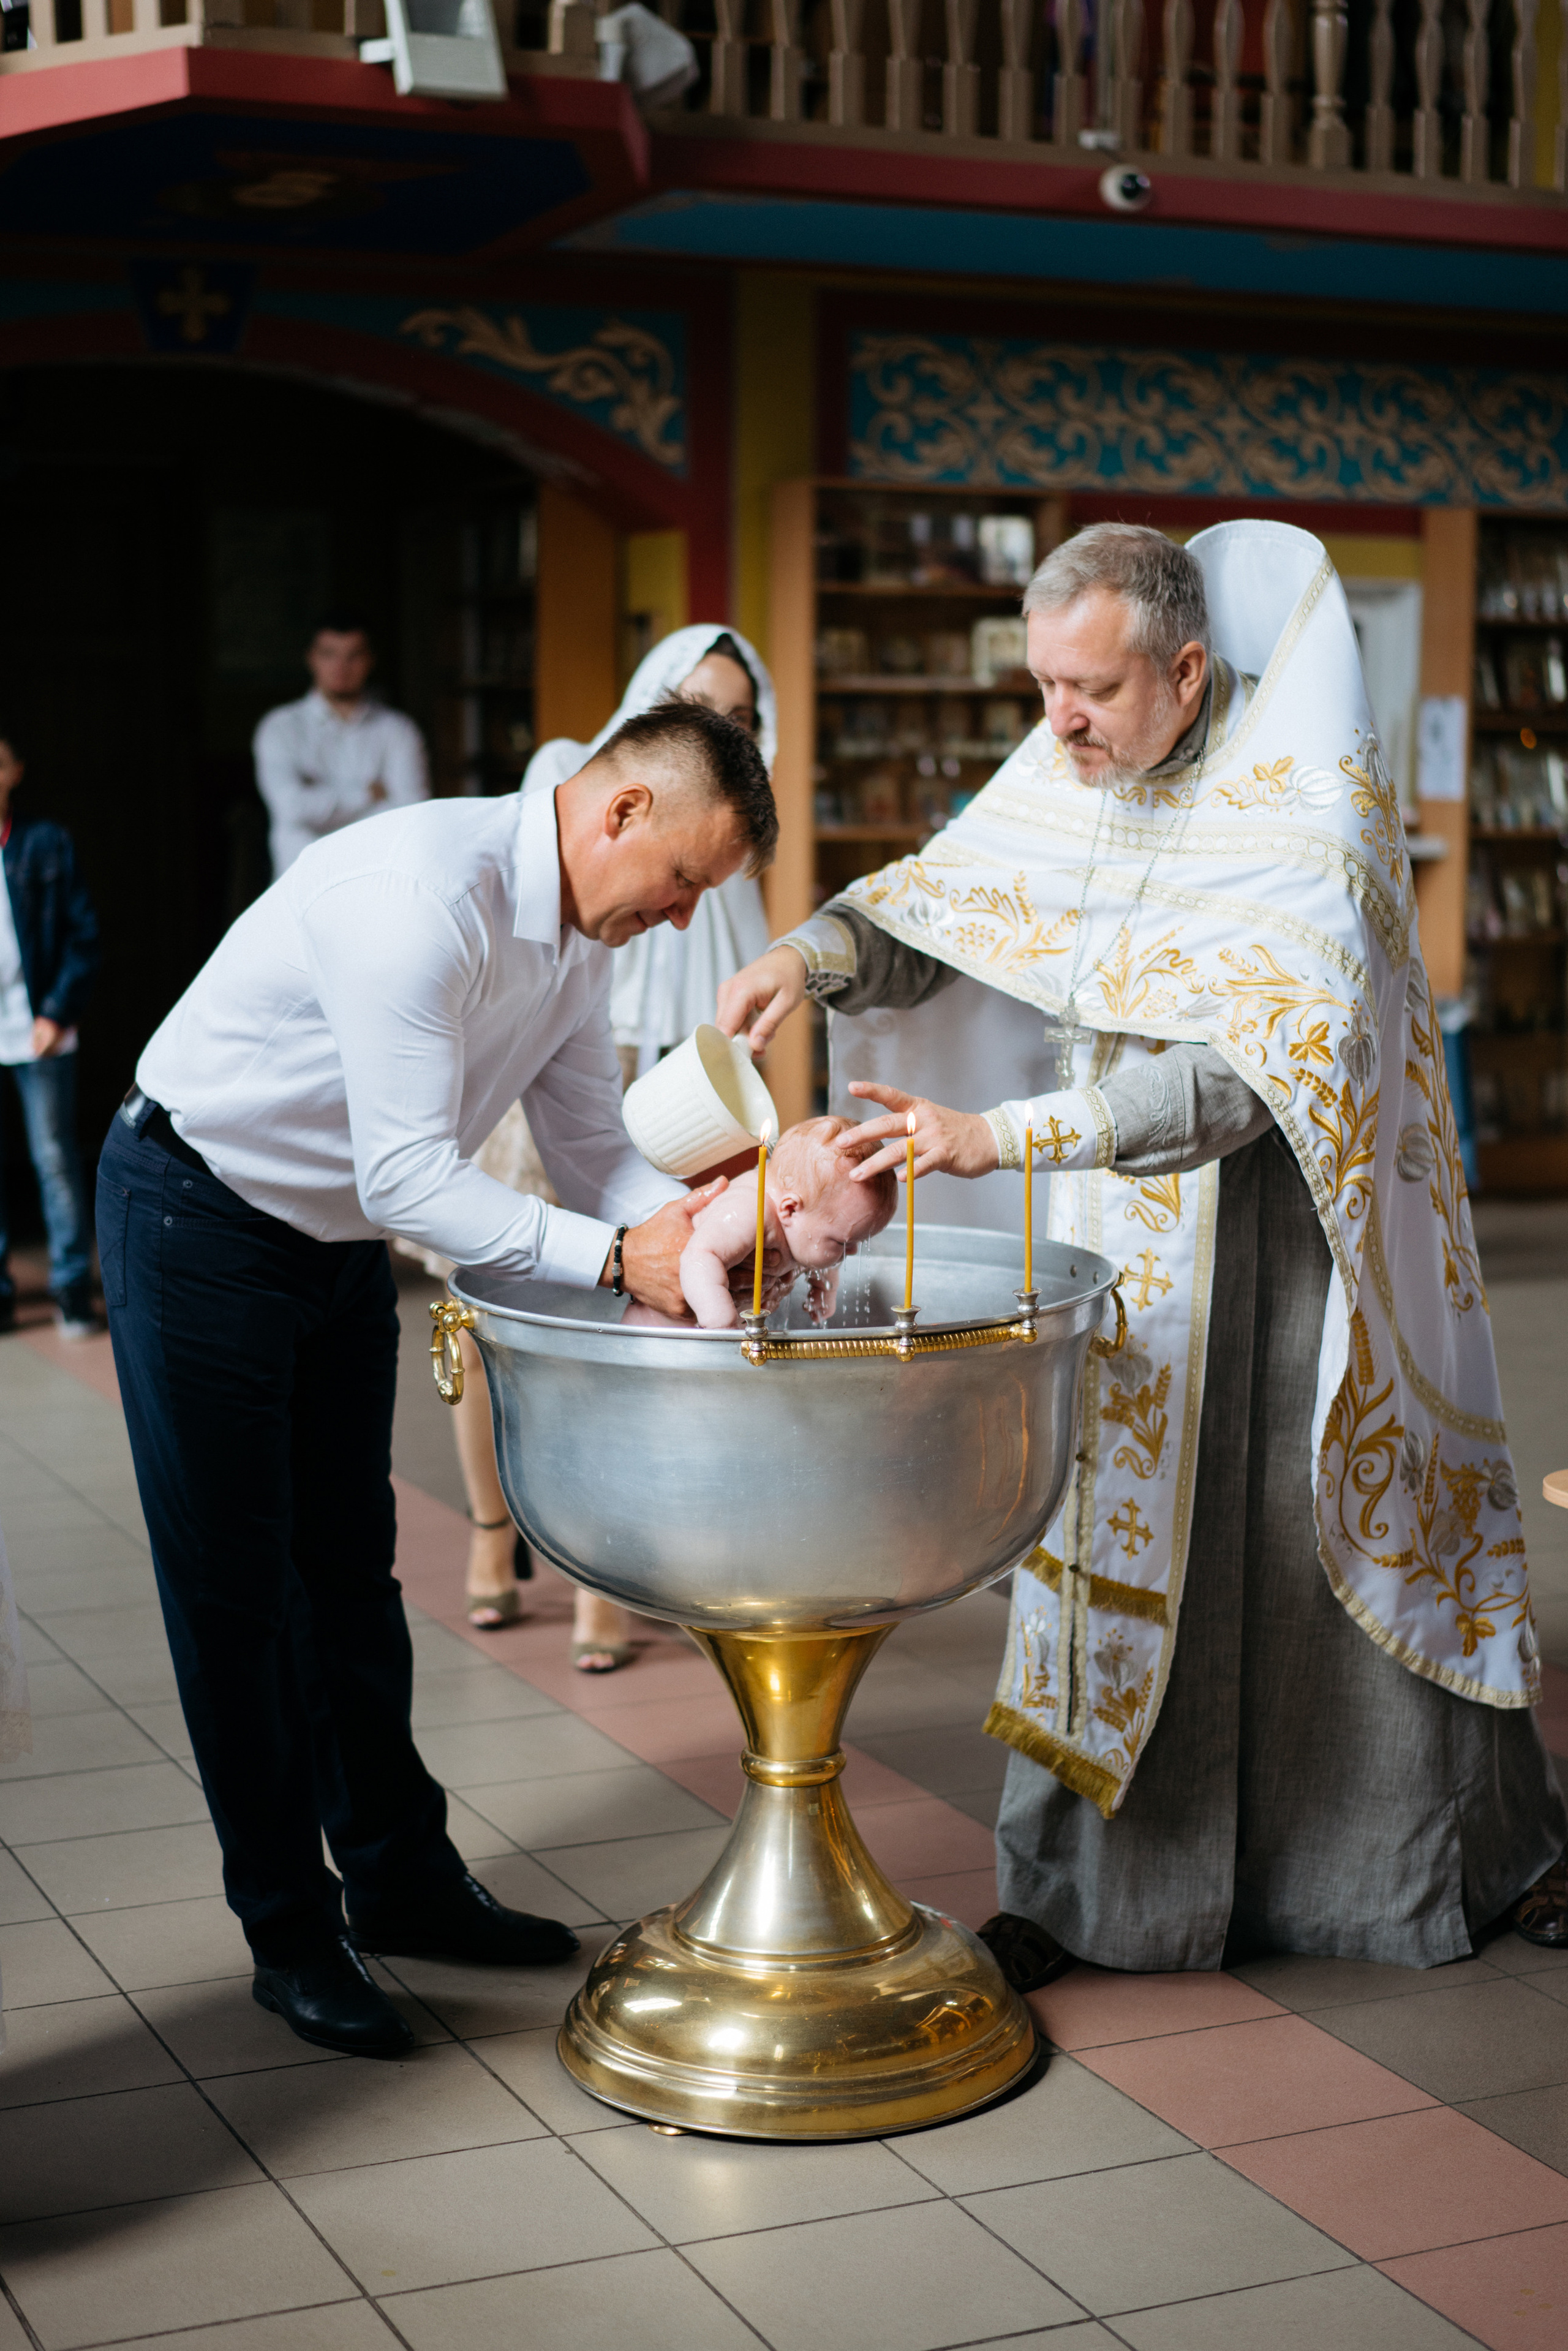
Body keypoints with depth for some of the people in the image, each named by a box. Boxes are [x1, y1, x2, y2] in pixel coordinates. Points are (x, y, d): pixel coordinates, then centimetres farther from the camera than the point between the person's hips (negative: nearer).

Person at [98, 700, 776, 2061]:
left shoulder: (580, 933, -3)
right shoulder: (427, 896, -32)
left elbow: (594, 1149, -1)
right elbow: (409, 1181, -34)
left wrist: (694, 1229, -20)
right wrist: (615, 1259, -37)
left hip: (343, 1238, 9)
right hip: (201, 1221, -8)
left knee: (351, 1567, 16)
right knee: (235, 1590, 0)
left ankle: (401, 1879, 28)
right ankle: (289, 1932, 12)